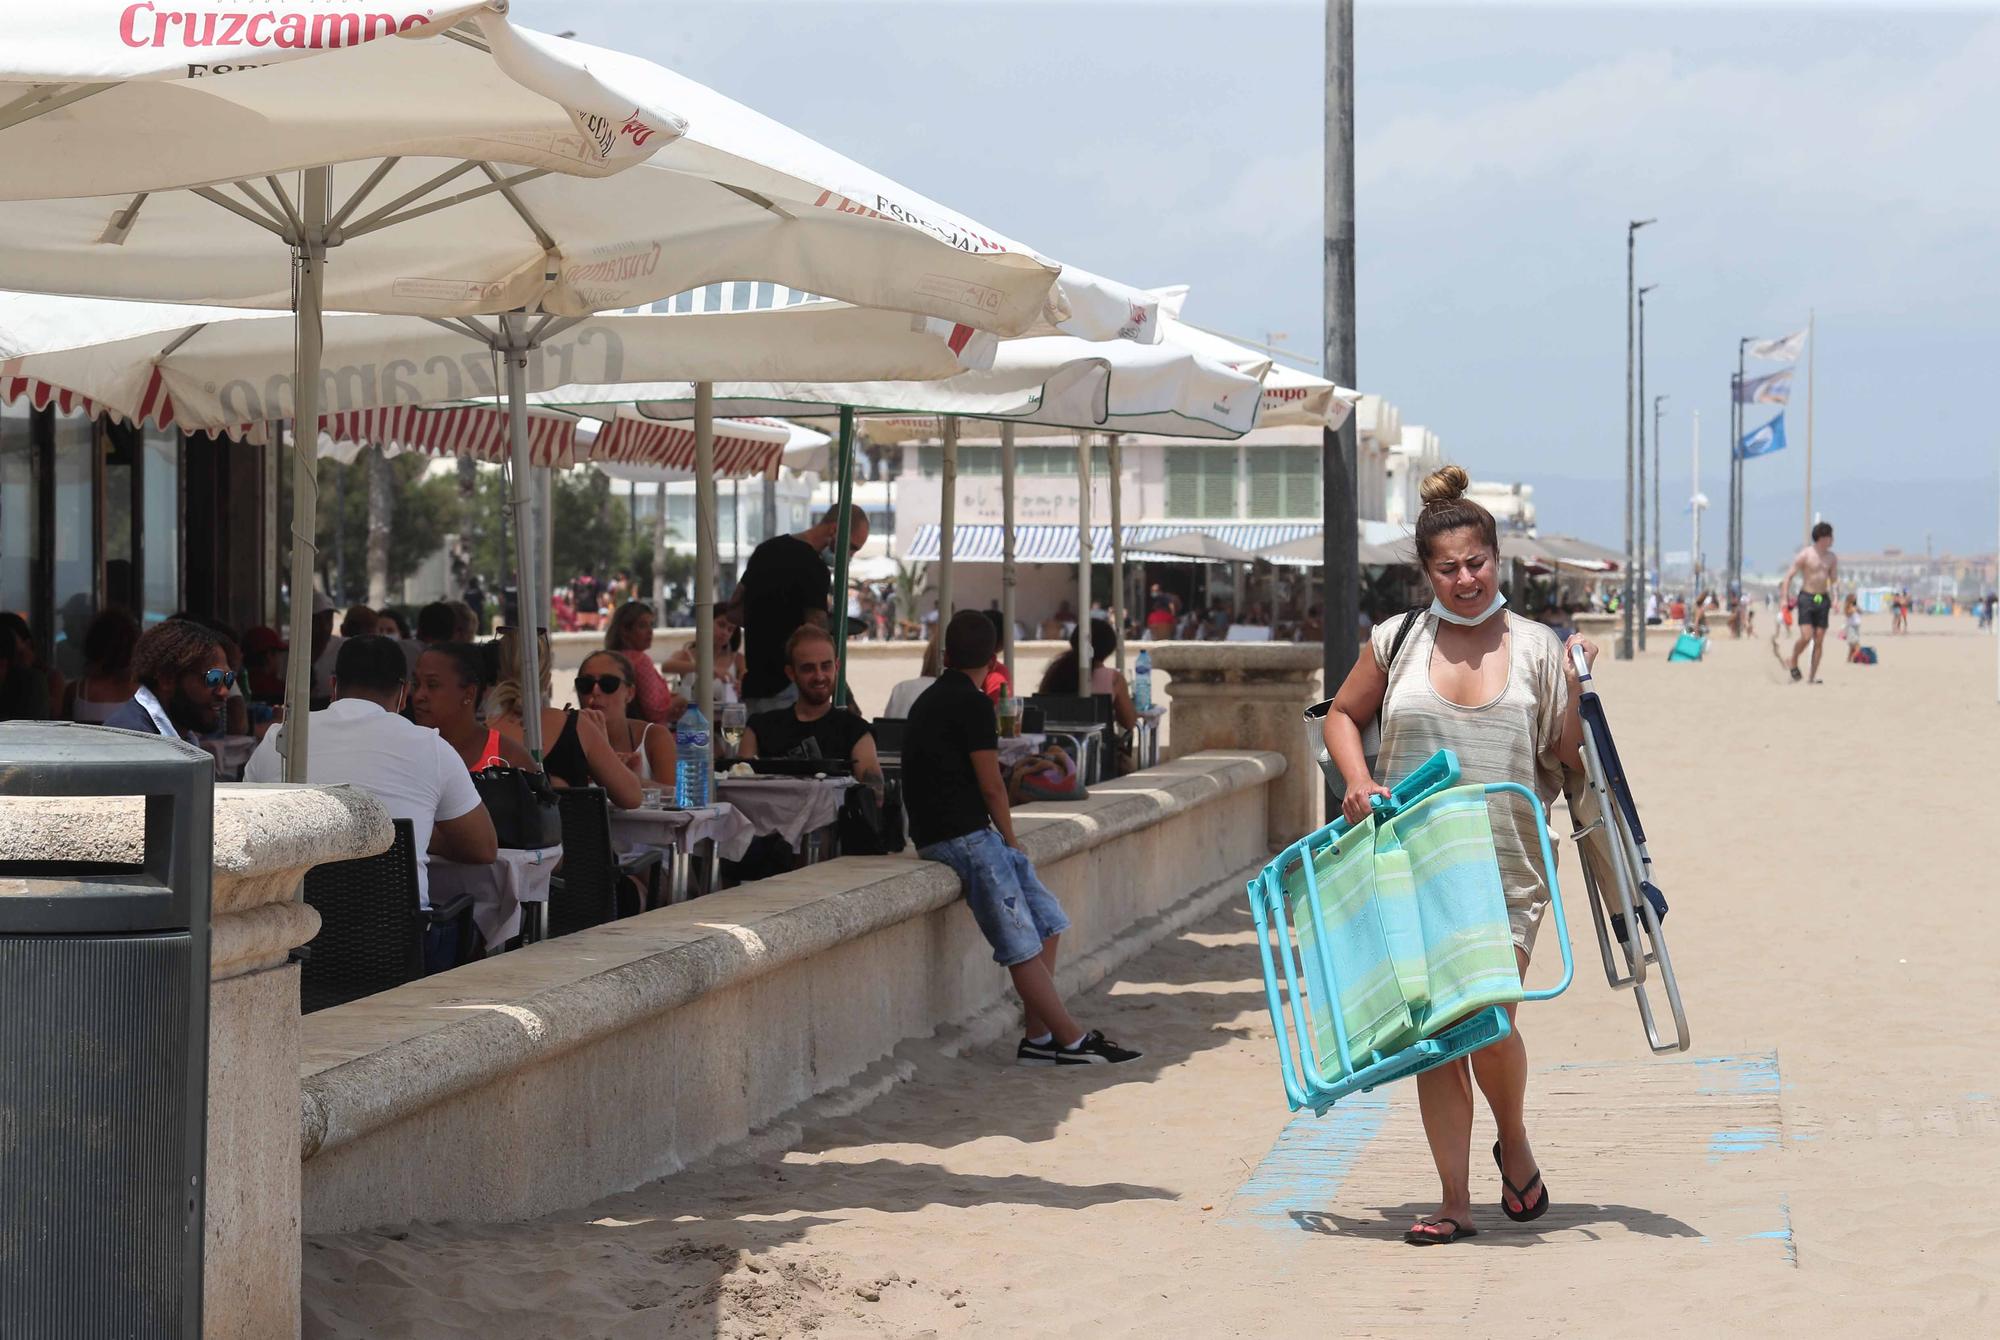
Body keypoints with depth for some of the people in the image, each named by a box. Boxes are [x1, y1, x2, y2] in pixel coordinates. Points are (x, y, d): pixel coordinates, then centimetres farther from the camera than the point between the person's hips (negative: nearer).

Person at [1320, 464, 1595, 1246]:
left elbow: (1572, 758, 4)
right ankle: (1455, 1201, 9)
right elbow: (1343, 715, 18)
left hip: (1507, 868, -2)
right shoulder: (1397, 641, 5)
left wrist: (1578, 687, -11)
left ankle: (1514, 1143, 16)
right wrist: (1358, 782, 1)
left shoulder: (1535, 648, 3)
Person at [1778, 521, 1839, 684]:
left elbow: (1834, 580, 16)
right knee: (1806, 636, -15)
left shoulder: (1831, 558, 9)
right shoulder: (1805, 555, -7)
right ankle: (1793, 662, 10)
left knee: (1819, 640, 0)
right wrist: (1784, 597, -14)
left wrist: (1834, 599, 1)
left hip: (1823, 599, 5)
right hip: (1806, 598, -5)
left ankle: (1814, 675, 6)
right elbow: (1788, 576, -7)